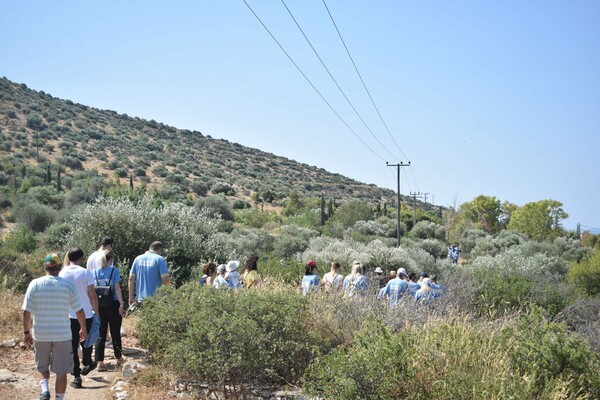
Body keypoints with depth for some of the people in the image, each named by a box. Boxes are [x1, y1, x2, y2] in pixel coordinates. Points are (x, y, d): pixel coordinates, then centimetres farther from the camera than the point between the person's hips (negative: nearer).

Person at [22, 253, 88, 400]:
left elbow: (26, 312, -6)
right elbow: (79, 311, -3)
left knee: (43, 366, 22)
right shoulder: (68, 285, -6)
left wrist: (26, 332, 6)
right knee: (61, 371, 8)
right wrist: (83, 329, 12)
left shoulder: (35, 284, -6)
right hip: (62, 335, -1)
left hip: (40, 334, 1)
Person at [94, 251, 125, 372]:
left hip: (99, 306, 2)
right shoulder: (114, 270, -7)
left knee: (101, 334, 5)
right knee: (115, 333, 12)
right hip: (113, 305, -2)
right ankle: (119, 358, 26)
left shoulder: (95, 272, 3)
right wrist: (121, 303, -10)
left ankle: (100, 362, -1)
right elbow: (117, 288, -11)